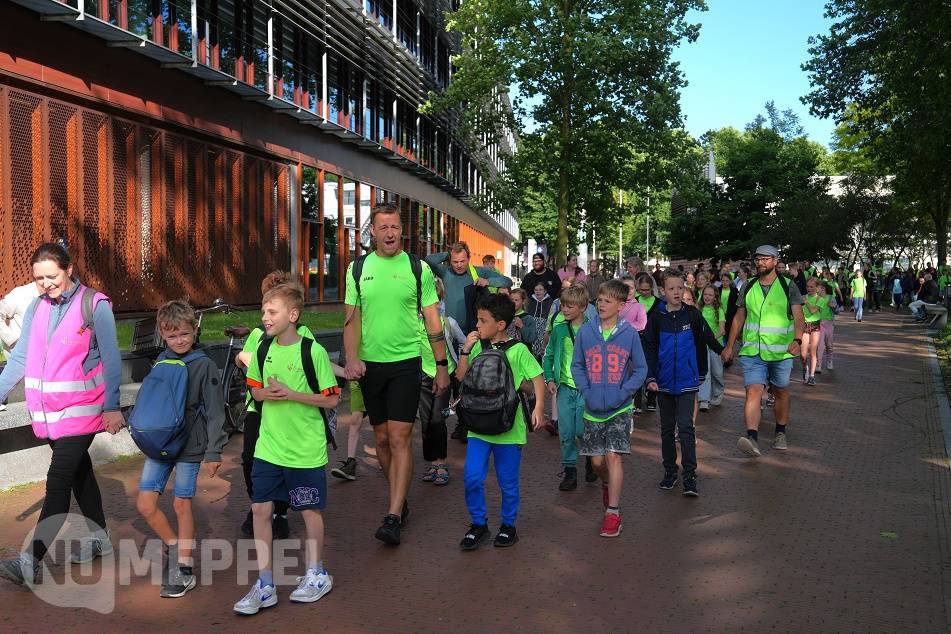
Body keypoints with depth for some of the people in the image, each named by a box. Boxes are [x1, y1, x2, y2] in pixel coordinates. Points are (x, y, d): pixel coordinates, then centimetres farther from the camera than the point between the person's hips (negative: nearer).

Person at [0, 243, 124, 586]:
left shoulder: (95, 305, -10)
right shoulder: (36, 308, 7)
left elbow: (111, 361, -10)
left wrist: (112, 407, -13)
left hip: (80, 409, -6)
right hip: (46, 410, 6)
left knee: (58, 480, -10)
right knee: (79, 471, 17)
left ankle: (31, 560, -8)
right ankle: (99, 538, 32)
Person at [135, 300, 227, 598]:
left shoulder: (204, 365, -9)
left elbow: (214, 411, -9)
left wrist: (213, 451, -11)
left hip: (190, 445, -5)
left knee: (182, 505, 2)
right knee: (145, 504, 0)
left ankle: (185, 570, 15)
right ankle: (173, 546, 24)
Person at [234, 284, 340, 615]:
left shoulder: (313, 351, -13)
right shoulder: (263, 350, 2)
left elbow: (331, 399, -11)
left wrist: (292, 394, -21)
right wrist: (265, 394, -8)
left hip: (306, 450, -4)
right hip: (268, 447, 5)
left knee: (310, 511, 10)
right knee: (260, 510, 5)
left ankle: (316, 574, 30)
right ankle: (265, 584, 17)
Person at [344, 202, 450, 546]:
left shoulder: (418, 268, 0)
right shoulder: (358, 267, 6)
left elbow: (433, 320, 3)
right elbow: (352, 319, 6)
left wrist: (442, 366, 1)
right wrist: (352, 359, -8)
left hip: (406, 362, -3)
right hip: (370, 363, 3)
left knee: (400, 439, -9)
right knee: (381, 439, 11)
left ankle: (393, 517, -9)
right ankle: (400, 500, 29)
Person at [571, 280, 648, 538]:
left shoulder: (629, 333, -6)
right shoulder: (585, 331, -2)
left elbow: (640, 369, 0)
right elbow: (577, 366, 4)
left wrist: (622, 394, -13)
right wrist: (587, 393, -9)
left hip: (619, 408, -2)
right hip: (593, 408, 2)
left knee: (613, 456, -10)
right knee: (597, 460, 8)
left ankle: (613, 512, 1)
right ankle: (607, 484, 43)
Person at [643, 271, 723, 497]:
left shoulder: (693, 315, -2)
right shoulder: (656, 318, -1)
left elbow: (708, 339, 12)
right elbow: (649, 350, 0)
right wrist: (650, 378, -9)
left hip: (687, 380, -2)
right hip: (664, 382, 2)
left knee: (686, 425, -9)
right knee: (667, 427, 12)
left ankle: (690, 475, -4)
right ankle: (670, 471, 23)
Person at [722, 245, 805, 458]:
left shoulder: (788, 286, -1)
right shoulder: (748, 287, 8)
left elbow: (798, 317, -8)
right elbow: (739, 318, 15)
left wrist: (797, 340, -26)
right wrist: (729, 346, 13)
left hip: (781, 351, -1)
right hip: (752, 351, 1)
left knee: (781, 392, 14)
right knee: (753, 392, -13)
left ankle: (780, 433, 32)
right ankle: (752, 438, -23)